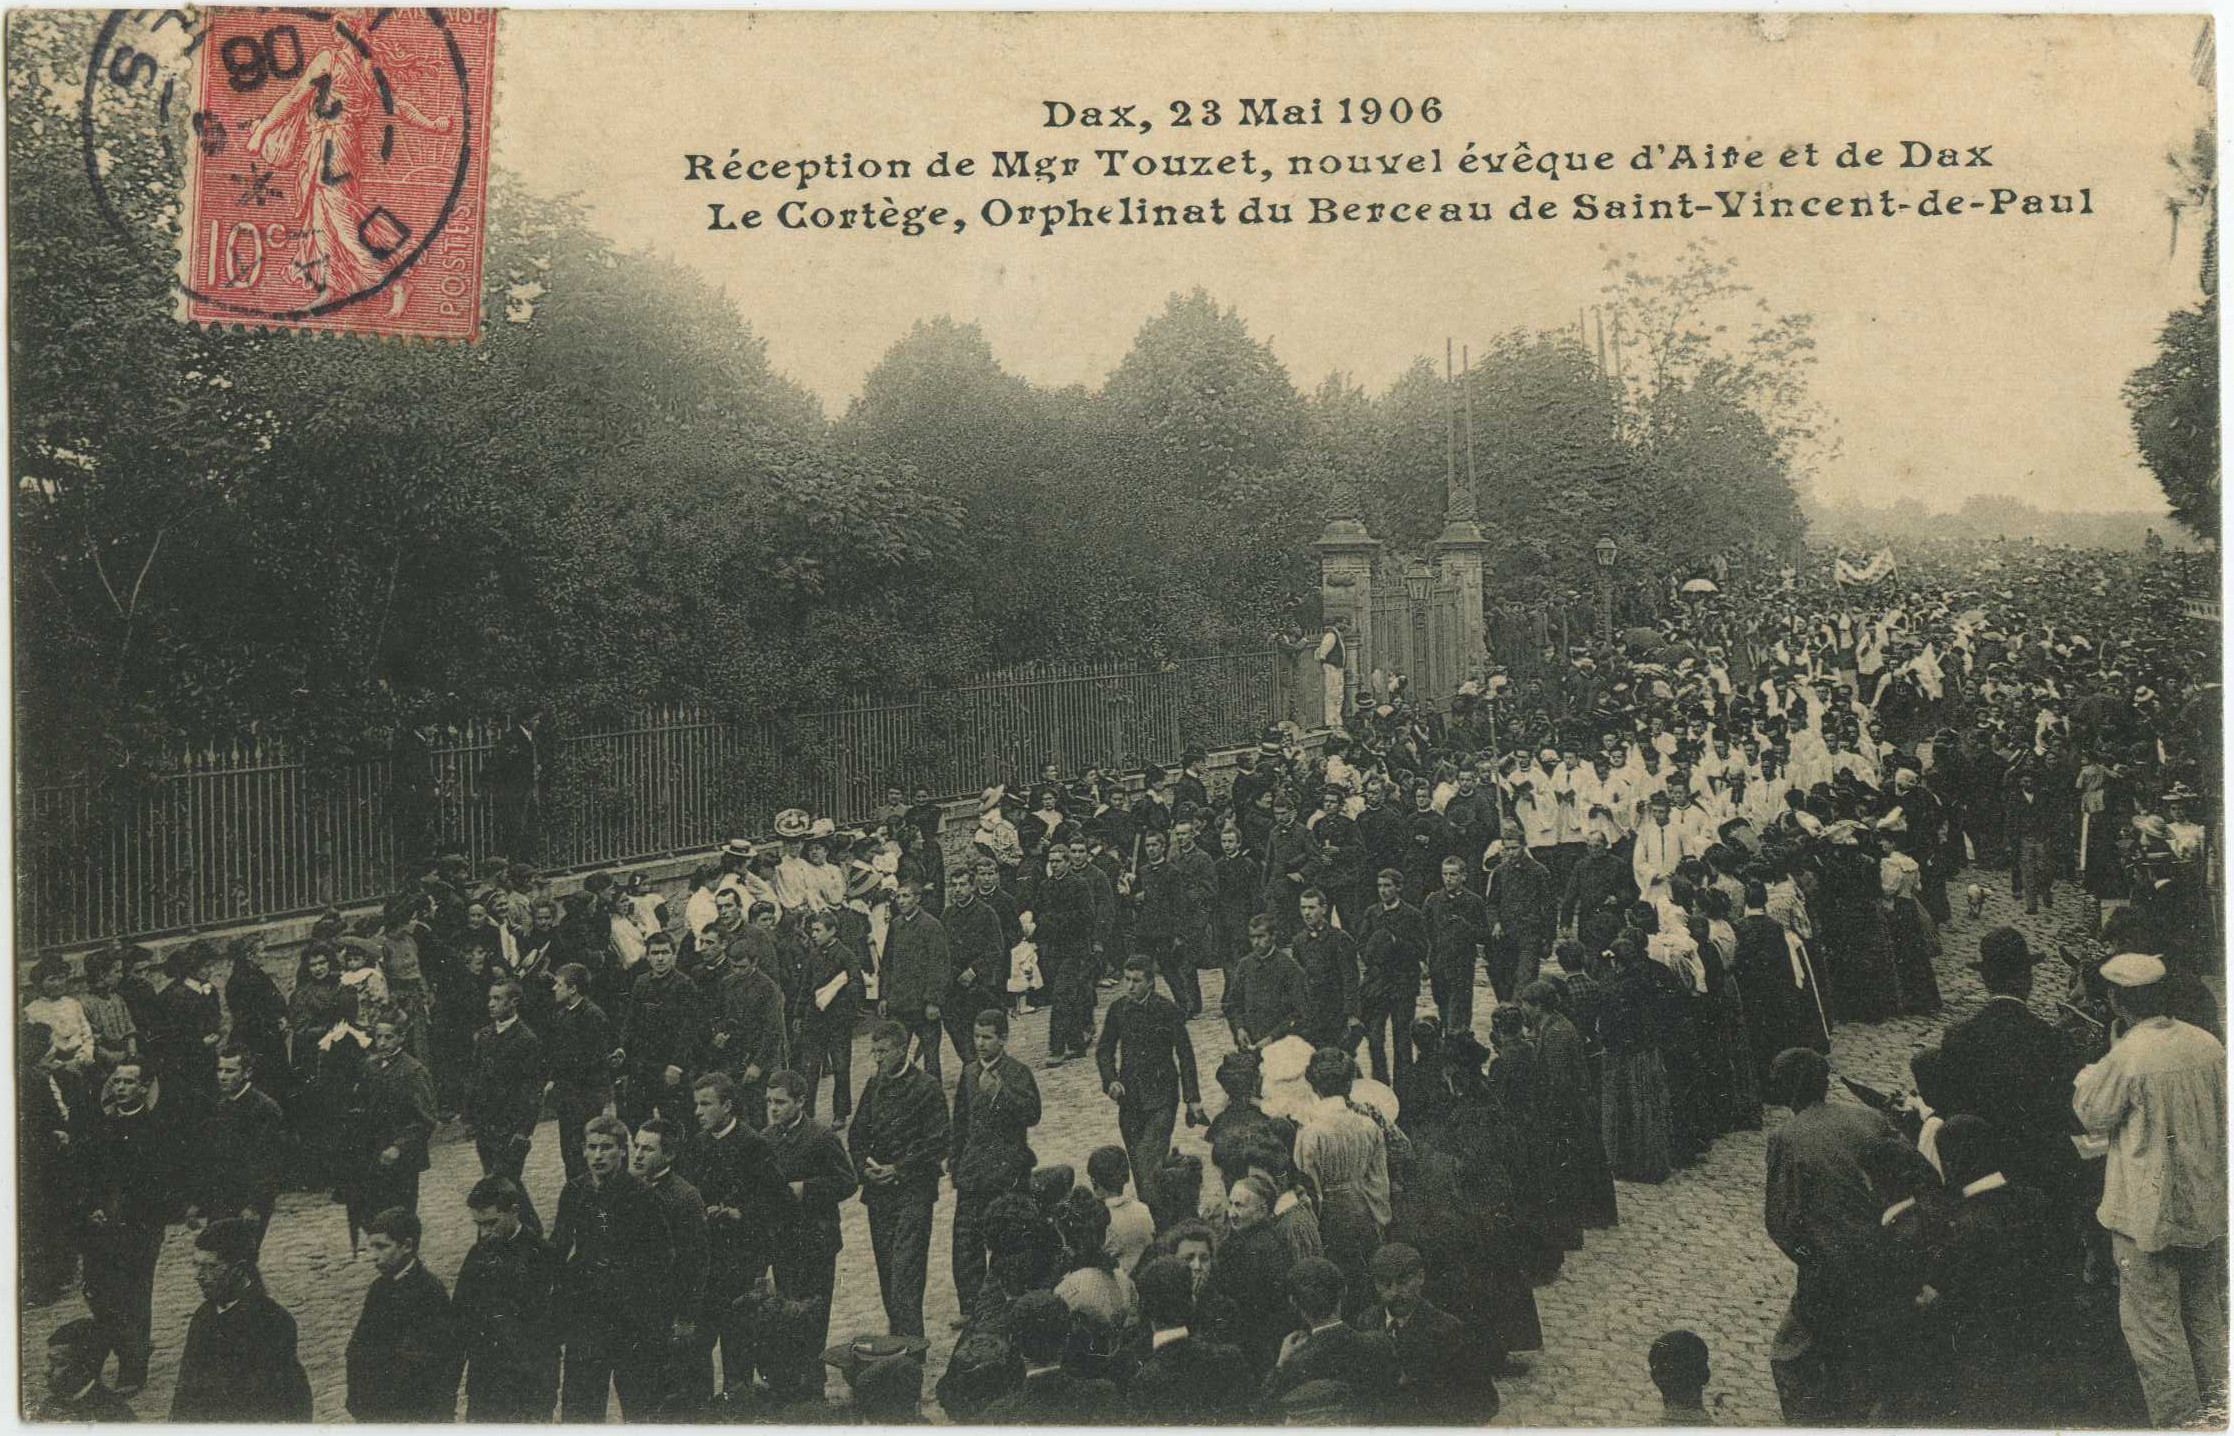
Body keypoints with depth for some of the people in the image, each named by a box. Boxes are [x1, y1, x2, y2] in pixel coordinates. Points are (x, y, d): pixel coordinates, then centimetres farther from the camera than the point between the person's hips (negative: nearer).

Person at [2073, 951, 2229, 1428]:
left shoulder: (2126, 1058, -21)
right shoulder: (2207, 1044, -1)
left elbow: (2094, 1116, -7)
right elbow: (2222, 1112, 11)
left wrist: (2085, 1077, 10)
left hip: (2151, 1215, -7)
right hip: (2209, 1207, 7)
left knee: (2153, 1322, 4)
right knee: (2206, 1315, 21)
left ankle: (2178, 1420, 7)